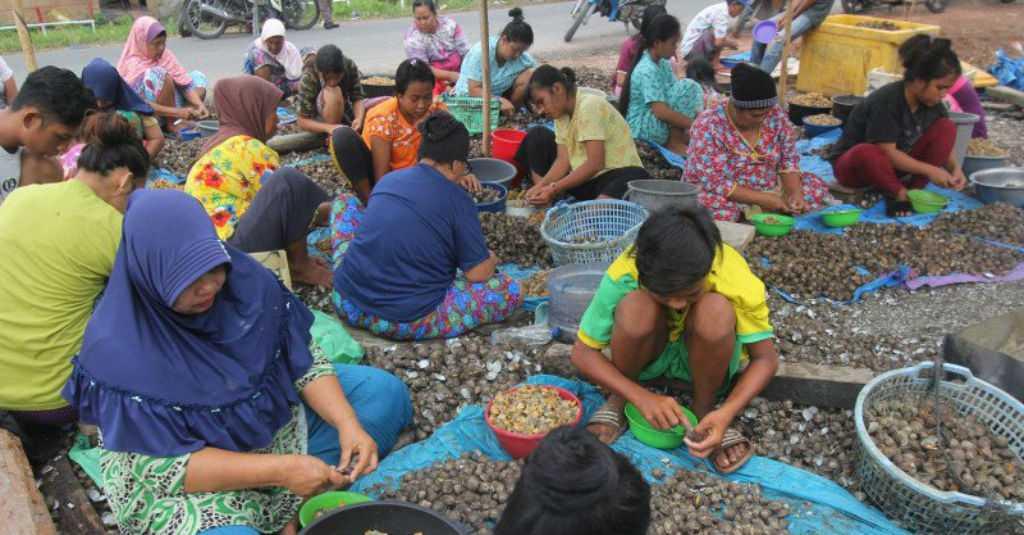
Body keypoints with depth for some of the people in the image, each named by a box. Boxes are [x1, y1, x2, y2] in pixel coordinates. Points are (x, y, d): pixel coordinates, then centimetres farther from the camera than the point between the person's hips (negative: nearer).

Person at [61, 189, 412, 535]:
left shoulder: (243, 280, -16)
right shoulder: (120, 352, -27)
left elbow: (302, 363, -7)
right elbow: (163, 467, -24)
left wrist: (347, 423, -23)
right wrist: (279, 469, -32)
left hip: (274, 417, 6)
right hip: (179, 478, -5)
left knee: (386, 394, -4)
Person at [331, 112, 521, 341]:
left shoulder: (389, 179, 8)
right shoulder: (457, 199, -10)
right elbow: (479, 274, -8)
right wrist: (490, 259, 15)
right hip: (405, 323, -5)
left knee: (345, 202, 27)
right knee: (511, 290, 1)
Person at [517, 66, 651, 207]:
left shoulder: (589, 106, -18)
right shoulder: (561, 113, 5)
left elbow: (595, 164, -24)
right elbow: (563, 159, -1)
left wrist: (555, 189, -23)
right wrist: (542, 185, -19)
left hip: (615, 175, -8)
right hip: (583, 179, 8)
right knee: (537, 136, 4)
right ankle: (544, 200, -7)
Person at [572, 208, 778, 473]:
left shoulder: (735, 278, -31)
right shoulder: (624, 274, -31)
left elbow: (766, 358, -20)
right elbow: (583, 352, -23)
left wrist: (727, 412, -37)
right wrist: (642, 397, -36)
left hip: (704, 356, 0)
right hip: (647, 353, 0)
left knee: (715, 311, -34)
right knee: (636, 307, -35)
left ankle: (704, 411, -10)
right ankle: (618, 401, -8)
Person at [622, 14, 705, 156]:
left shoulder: (662, 63, 6)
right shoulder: (647, 71, -23)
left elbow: (675, 93, 8)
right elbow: (661, 111, -29)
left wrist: (698, 117, -4)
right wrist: (694, 125, -24)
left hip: (657, 121, 10)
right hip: (643, 127, -10)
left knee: (695, 91, 13)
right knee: (686, 86, -21)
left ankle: (681, 134, 2)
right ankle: (674, 142, -12)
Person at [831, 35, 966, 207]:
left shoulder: (932, 103, -4)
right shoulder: (886, 101, -26)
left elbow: (943, 143, 4)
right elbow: (887, 153, -26)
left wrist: (955, 168, -15)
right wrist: (929, 170, -25)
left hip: (899, 163, 7)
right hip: (852, 162, -7)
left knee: (947, 128, -11)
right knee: (867, 153, -44)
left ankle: (914, 189, -14)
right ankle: (900, 193, -19)